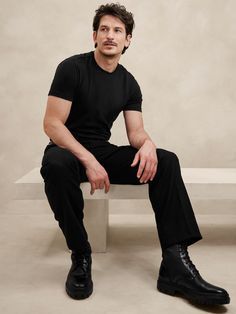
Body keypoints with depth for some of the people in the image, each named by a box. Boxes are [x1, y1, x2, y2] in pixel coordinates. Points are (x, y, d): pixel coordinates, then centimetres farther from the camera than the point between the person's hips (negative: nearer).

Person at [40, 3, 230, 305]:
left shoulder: (129, 83, 6)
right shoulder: (72, 68, -9)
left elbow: (136, 132, 1)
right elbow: (52, 124, -15)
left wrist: (147, 144, -26)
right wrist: (88, 161, -29)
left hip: (103, 152, 5)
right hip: (68, 150, -4)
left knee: (166, 160, -18)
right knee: (55, 165, -41)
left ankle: (175, 265, -24)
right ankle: (81, 256, -19)